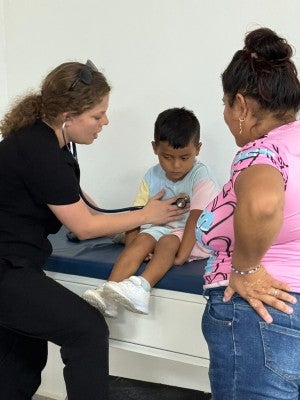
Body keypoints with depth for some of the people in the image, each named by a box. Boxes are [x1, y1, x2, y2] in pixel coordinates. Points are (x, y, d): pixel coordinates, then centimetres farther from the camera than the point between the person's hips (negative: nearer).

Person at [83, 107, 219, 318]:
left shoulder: (201, 176, -14)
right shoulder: (153, 176, 1)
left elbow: (195, 218, -23)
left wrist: (182, 254, -30)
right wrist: (131, 249, -16)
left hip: (194, 236, -4)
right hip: (162, 228, 4)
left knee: (167, 242, -32)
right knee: (141, 240, -24)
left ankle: (142, 287, -54)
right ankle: (108, 293, -36)